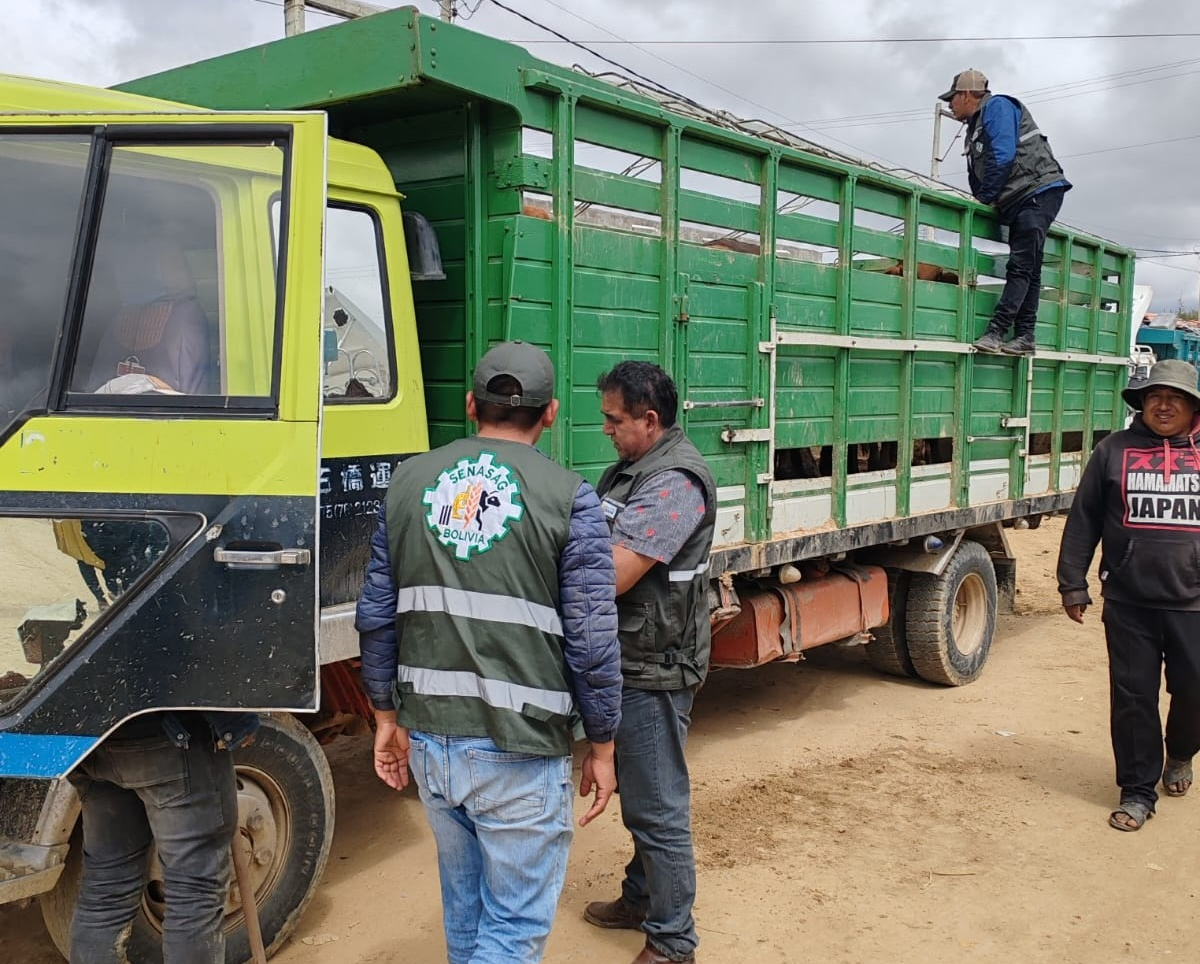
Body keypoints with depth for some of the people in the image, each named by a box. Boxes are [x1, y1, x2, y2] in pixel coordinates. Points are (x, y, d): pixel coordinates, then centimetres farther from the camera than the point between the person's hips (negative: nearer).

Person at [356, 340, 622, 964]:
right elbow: (592, 640, -9)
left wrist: (388, 715, 18)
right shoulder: (568, 498, -9)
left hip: (429, 738, 5)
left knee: (463, 902, 24)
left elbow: (377, 616, 7)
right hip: (520, 749, -5)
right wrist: (602, 747, 2)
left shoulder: (409, 481, 4)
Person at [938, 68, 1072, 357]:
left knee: (1021, 267, -15)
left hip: (1039, 190, -10)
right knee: (1026, 269, 5)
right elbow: (977, 177, 22)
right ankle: (1025, 336, 4)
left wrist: (984, 200, -11)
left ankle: (995, 332, -23)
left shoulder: (997, 106, -5)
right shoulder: (975, 128, 23)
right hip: (1018, 202, 10)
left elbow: (1001, 157, -16)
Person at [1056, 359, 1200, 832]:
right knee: (1132, 696, 5)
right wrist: (1073, 584, 3)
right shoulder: (1114, 451, 4)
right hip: (1128, 604, 0)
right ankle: (1137, 791, 19)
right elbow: (1083, 520, 6)